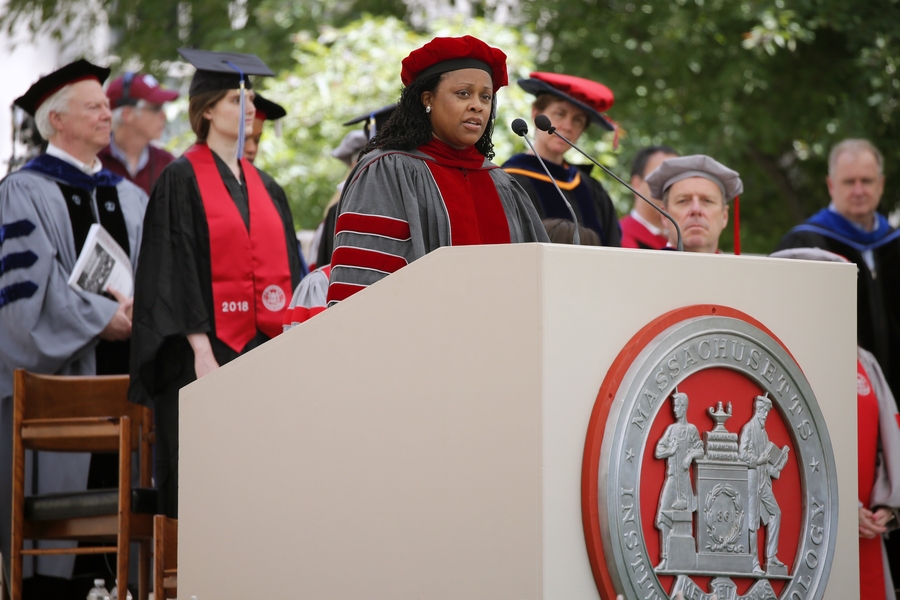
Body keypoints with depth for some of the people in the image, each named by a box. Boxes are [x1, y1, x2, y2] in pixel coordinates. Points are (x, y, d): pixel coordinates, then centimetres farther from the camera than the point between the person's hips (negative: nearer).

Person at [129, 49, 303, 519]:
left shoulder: (264, 187, 16)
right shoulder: (182, 180, -4)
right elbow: (174, 270, -11)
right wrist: (201, 351, -19)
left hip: (265, 349, 6)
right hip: (209, 351, -6)